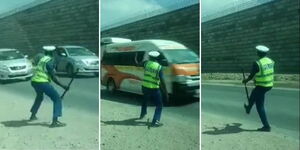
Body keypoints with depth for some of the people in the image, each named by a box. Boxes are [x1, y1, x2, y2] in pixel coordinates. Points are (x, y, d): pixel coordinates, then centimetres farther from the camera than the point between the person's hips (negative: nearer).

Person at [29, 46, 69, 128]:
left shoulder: (41, 59, 15)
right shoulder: (50, 61, -8)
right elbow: (52, 77, -13)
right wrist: (62, 86, -10)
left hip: (34, 81, 9)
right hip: (43, 82, -9)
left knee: (39, 97, 35)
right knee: (57, 99, -6)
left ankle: (33, 116, 44)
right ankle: (55, 121, -18)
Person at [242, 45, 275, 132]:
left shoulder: (257, 63, -22)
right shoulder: (271, 61, 0)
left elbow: (252, 75, -11)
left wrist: (245, 81, 10)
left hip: (261, 87, -8)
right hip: (269, 85, 8)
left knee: (260, 106, 9)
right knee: (253, 94, 33)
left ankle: (266, 126, 16)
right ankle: (248, 108, 55)